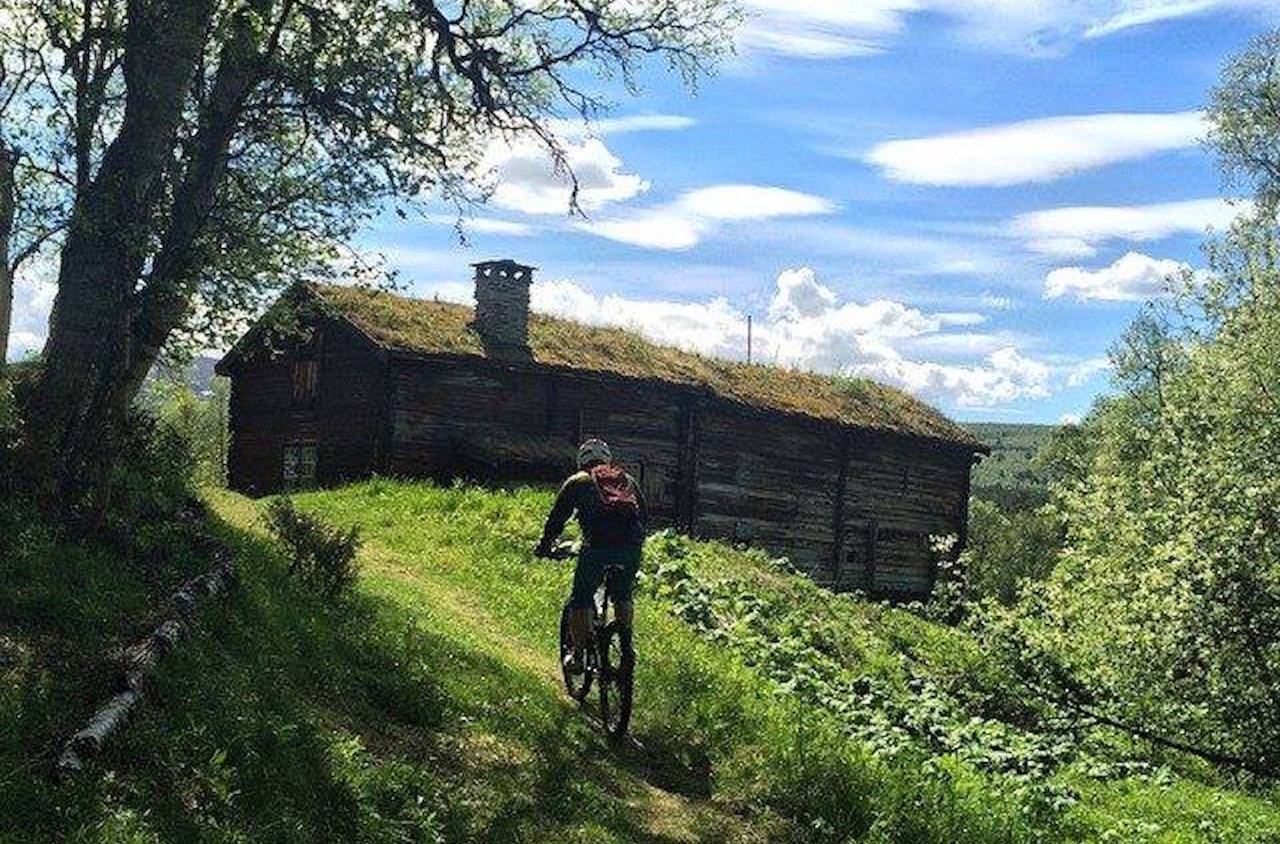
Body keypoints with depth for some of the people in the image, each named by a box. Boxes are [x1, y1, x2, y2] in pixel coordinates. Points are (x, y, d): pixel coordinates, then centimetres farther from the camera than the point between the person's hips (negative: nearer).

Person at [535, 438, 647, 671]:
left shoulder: (577, 482, 18)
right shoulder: (627, 479, 26)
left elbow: (557, 518, 19)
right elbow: (644, 514, 31)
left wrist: (544, 546, 33)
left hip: (597, 547, -3)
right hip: (631, 548, 3)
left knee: (580, 601, 15)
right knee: (622, 597, 27)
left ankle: (577, 656, 14)